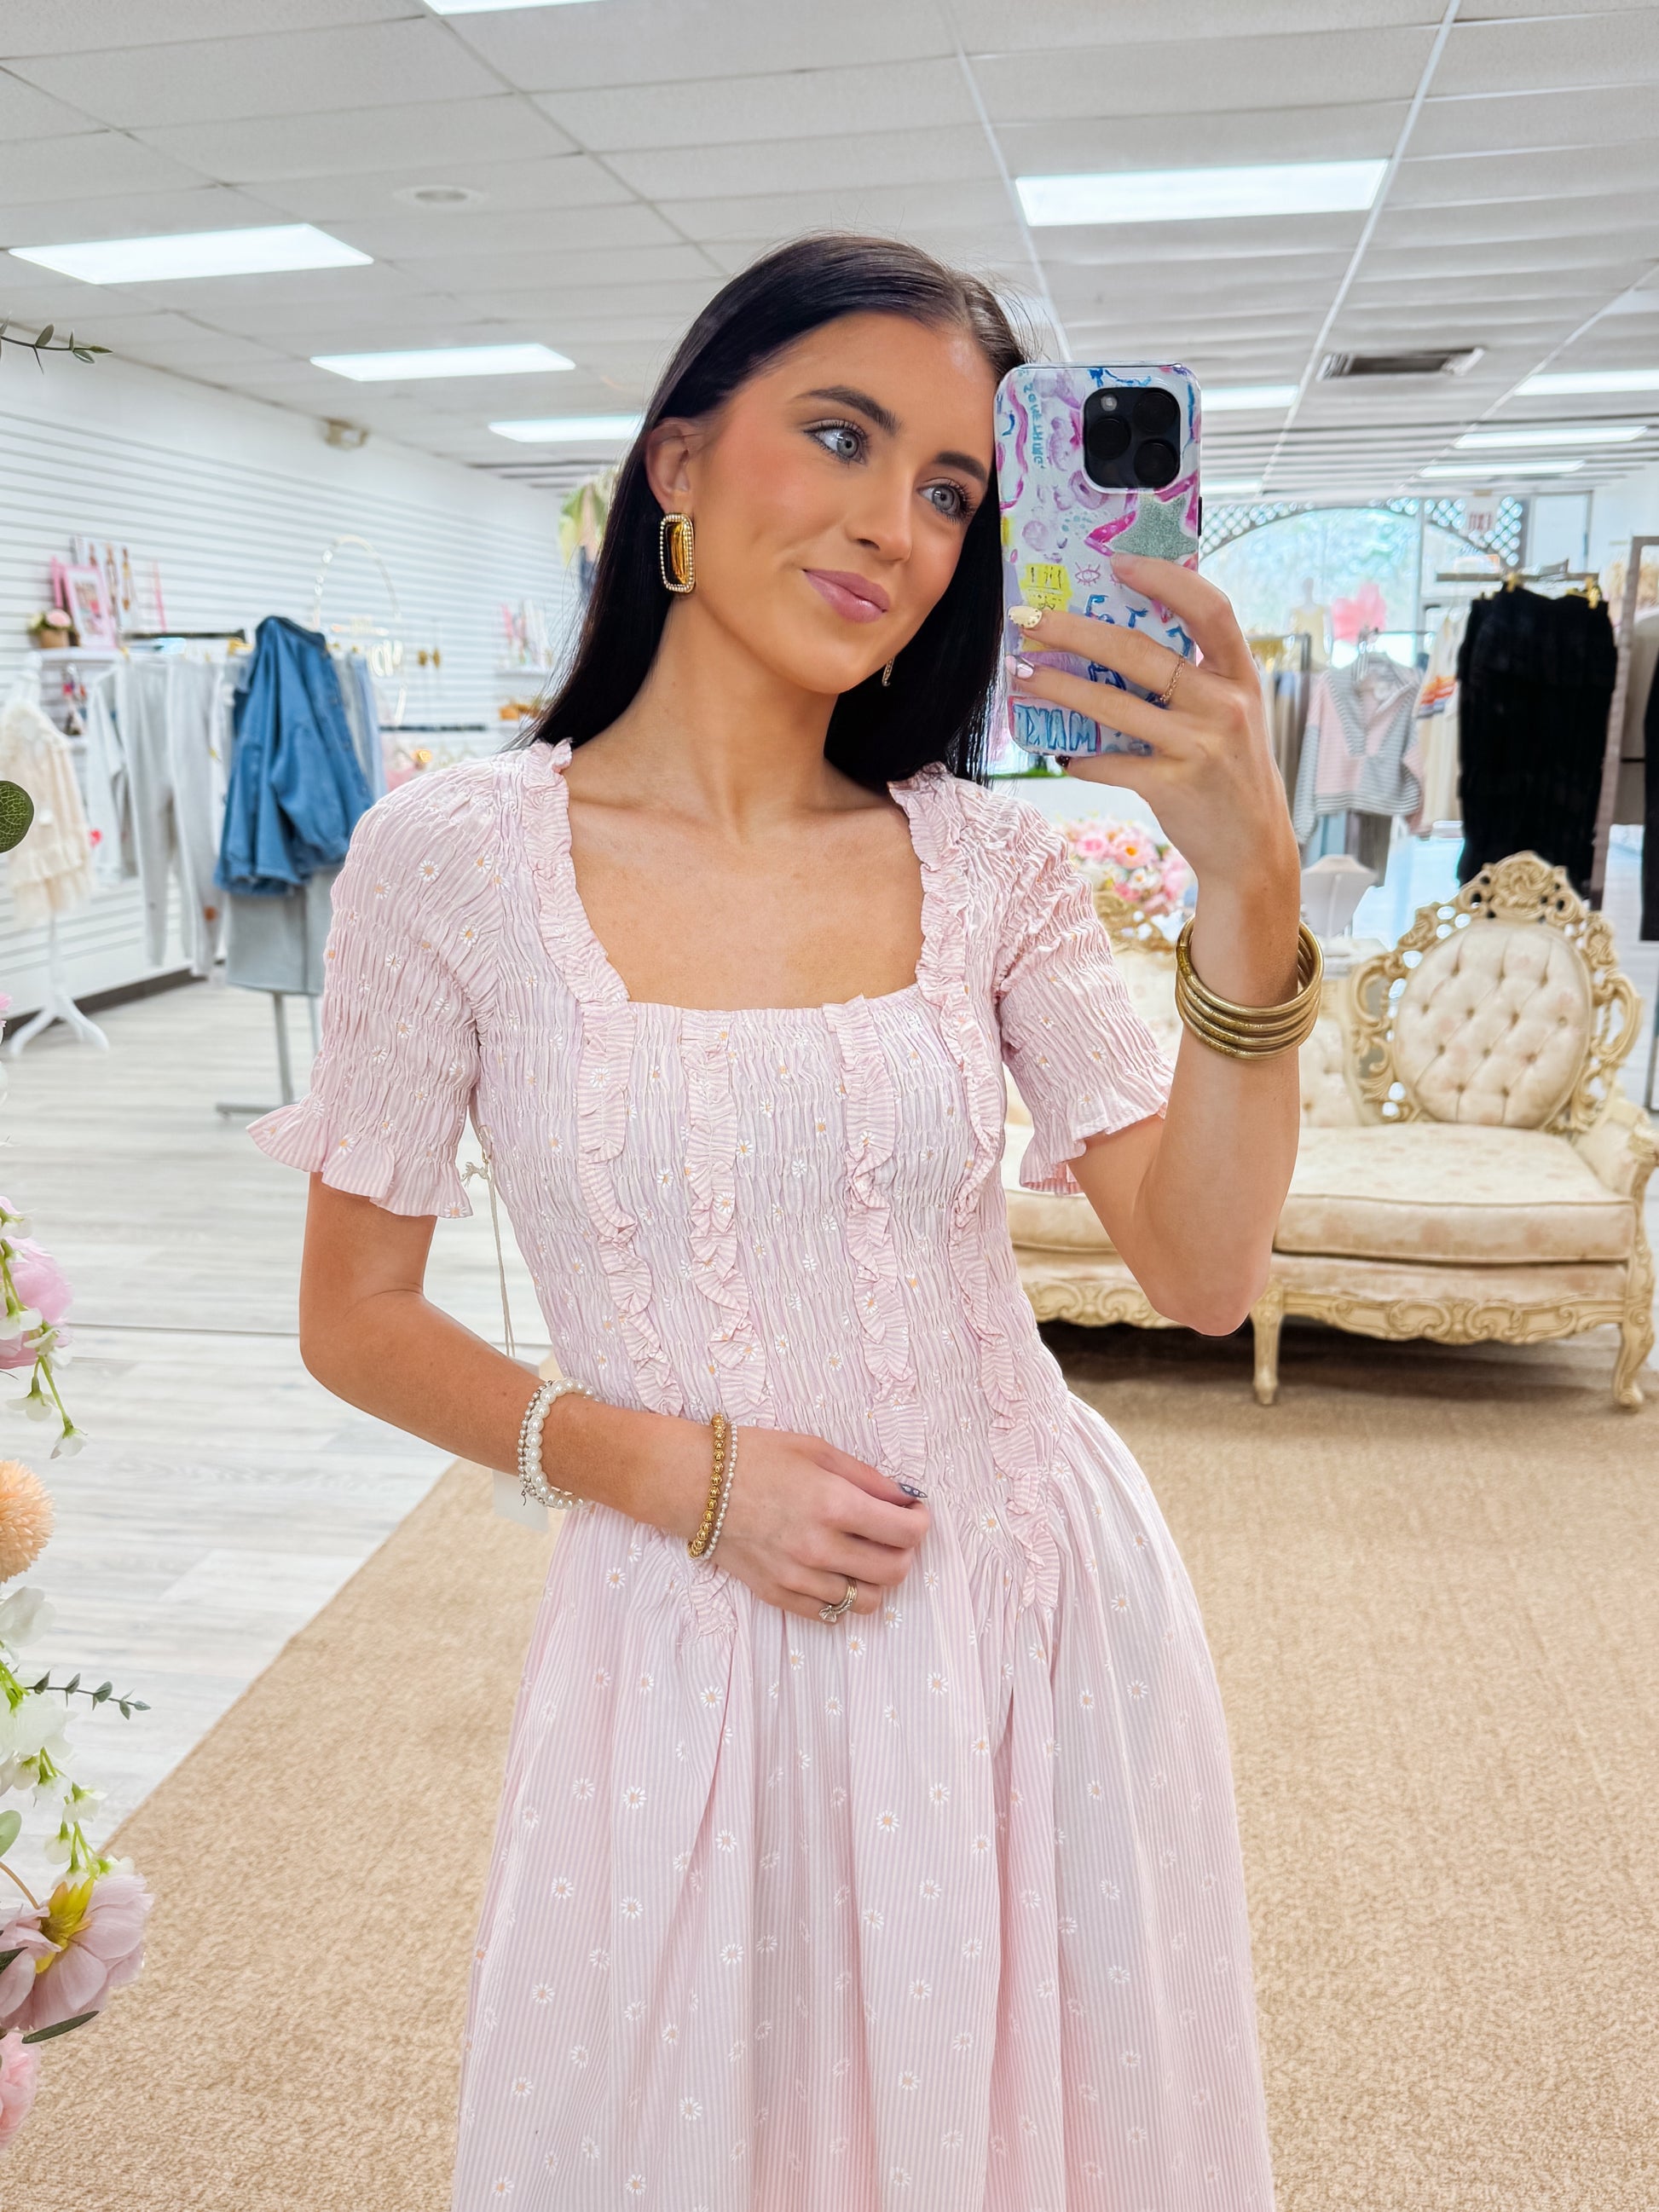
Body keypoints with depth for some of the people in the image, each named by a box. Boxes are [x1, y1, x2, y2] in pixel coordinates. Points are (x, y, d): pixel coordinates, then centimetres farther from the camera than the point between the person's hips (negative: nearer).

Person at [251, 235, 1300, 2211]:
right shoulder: (454, 859, -10)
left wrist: (1251, 893, -21)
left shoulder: (990, 864, -3)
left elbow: (1202, 1273, -9)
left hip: (1039, 1614, 3)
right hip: (694, 1641, -2)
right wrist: (677, 1470, -15)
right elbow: (356, 1318, -3)